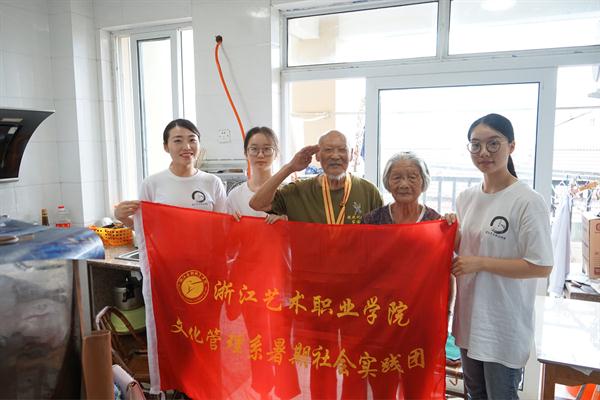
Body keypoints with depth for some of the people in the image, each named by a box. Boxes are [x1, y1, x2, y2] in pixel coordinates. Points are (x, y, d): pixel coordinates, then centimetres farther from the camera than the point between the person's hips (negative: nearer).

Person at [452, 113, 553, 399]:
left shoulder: (528, 201, -17)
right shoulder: (465, 198, 4)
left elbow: (542, 266, -18)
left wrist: (480, 263, -20)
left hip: (503, 322, -6)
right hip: (469, 314, 6)